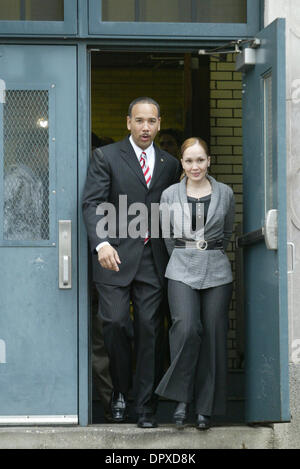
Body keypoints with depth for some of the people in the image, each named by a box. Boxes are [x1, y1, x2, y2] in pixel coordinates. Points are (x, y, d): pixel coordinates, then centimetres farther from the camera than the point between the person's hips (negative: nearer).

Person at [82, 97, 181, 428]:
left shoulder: (170, 165, 14)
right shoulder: (106, 157, 3)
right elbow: (93, 203, -8)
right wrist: (102, 243, -24)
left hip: (153, 260, 2)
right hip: (115, 257, -2)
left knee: (149, 330, 0)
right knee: (115, 323, -7)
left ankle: (146, 407, 5)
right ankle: (120, 392, 17)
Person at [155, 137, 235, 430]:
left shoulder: (225, 194, 6)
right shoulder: (169, 195, 4)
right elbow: (168, 237, 13)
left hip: (217, 271, 1)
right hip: (182, 271, -1)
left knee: (213, 335, -1)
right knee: (186, 329, -20)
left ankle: (205, 406, 7)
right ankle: (181, 398, -7)